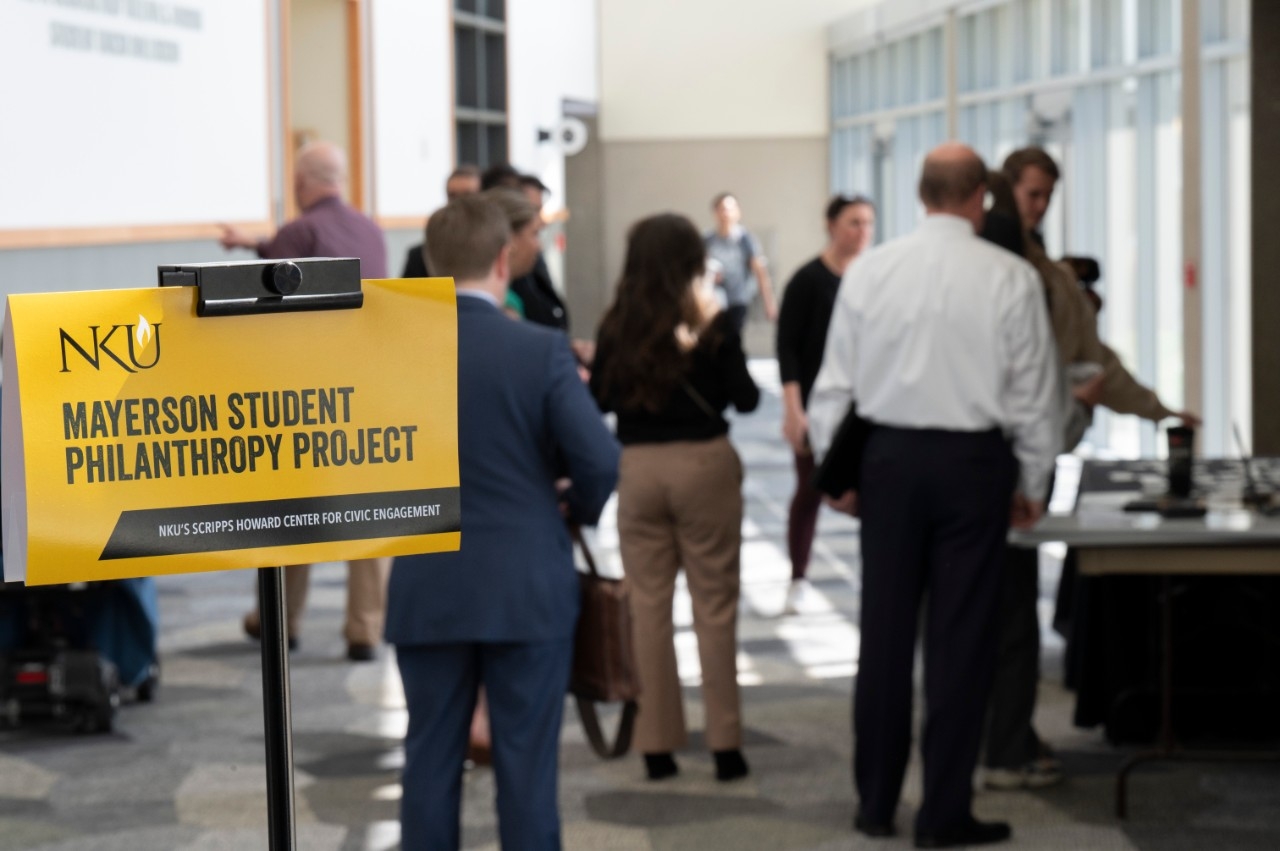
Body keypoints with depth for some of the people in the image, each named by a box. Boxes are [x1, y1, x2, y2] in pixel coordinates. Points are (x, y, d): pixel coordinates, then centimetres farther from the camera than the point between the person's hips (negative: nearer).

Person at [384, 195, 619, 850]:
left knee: (430, 760, 10)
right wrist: (580, 508, 6)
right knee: (526, 762, 4)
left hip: (426, 592, 2)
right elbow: (599, 460, -14)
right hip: (527, 590, -2)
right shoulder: (541, 351, -10)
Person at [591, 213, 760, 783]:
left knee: (649, 607, 9)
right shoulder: (711, 325, -8)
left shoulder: (617, 326, -2)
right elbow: (746, 399, -2)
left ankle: (657, 745, 12)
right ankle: (725, 744, 6)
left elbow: (601, 399, 6)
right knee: (714, 606, 5)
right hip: (703, 464, -2)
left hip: (636, 469, 2)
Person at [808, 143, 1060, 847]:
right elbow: (1033, 391, -1)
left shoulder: (869, 270, -1)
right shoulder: (1010, 278, -6)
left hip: (889, 456, 2)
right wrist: (1032, 484, 9)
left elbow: (835, 381, 2)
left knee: (884, 632, 10)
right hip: (972, 459, -2)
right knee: (960, 638, 4)